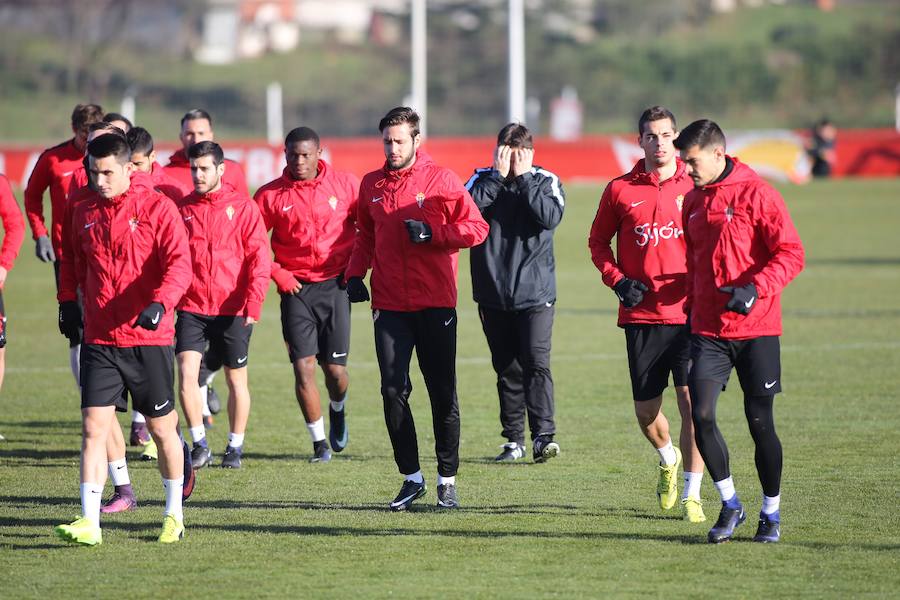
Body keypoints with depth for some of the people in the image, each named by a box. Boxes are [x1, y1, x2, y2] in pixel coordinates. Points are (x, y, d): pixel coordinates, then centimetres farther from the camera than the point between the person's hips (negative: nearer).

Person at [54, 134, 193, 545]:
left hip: (148, 339, -3)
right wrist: (68, 300, 11)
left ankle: (174, 515, 26)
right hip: (98, 340, 3)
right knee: (93, 426, -7)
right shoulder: (84, 212, 9)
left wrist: (161, 303, -31)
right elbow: (73, 260, 25)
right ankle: (90, 522, -10)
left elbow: (179, 263, -15)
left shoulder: (156, 208, -7)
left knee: (162, 427, 8)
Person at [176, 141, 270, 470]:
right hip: (191, 307, 2)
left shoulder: (243, 206, -2)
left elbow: (259, 257, -6)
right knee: (186, 373, -12)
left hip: (232, 309, -2)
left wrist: (253, 302, -17)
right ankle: (199, 444, 1)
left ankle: (235, 447, 23)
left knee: (236, 380, 8)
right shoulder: (182, 208, 6)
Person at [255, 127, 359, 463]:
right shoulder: (271, 195, -1)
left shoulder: (345, 185, 0)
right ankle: (319, 442, 6)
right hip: (297, 288, 0)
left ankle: (337, 410, 36)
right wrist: (278, 275, -6)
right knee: (303, 366, -7)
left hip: (335, 285, 0)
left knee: (335, 370, 1)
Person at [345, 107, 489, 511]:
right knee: (393, 391, -3)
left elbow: (476, 228, -4)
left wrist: (431, 232, -16)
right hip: (389, 306, 3)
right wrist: (355, 274, 7)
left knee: (443, 393, 1)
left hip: (435, 305, -3)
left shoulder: (441, 180, -2)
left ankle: (447, 480, 10)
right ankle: (411, 477, 8)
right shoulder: (371, 185, 11)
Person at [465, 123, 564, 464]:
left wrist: (523, 177, -15)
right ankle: (514, 439, 14)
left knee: (536, 363, -12)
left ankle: (543, 436, -15)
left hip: (535, 294, -2)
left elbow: (551, 217, -18)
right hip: (493, 295, 2)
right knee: (507, 369, 8)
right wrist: (498, 176, -15)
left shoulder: (545, 182, 1)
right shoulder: (483, 180, 4)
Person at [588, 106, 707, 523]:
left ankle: (691, 495, -3)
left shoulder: (695, 187, 2)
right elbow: (598, 241, 14)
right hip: (641, 315, 1)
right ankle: (667, 458, 38)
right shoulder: (620, 190, 5)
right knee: (646, 410, 6)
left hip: (688, 312, -1)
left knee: (691, 401, -11)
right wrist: (617, 280, -1)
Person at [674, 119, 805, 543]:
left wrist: (755, 289, -25)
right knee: (701, 415, -8)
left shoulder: (756, 194, -9)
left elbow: (791, 254, -12)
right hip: (708, 329, 5)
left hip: (755, 329, -5)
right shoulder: (693, 201, 11)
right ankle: (730, 505, 7)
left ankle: (771, 514, 16)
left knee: (760, 420, 1)